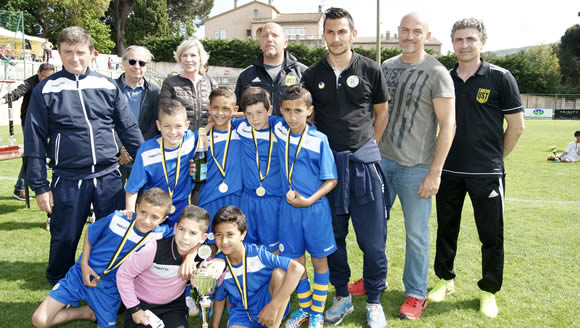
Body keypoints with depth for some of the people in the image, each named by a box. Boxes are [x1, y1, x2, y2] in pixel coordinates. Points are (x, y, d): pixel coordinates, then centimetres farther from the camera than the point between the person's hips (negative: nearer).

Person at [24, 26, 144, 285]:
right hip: (68, 181, -1)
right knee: (64, 240, 11)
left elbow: (129, 129, 8)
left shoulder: (107, 86, 5)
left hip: (109, 177, 2)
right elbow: (34, 141, 1)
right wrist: (40, 186, -2)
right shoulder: (46, 90, 0)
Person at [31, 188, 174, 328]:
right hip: (81, 275, 0)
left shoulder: (161, 234, -18)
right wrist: (84, 264, -4)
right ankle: (88, 313, 14)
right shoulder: (117, 219, -17)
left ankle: (97, 312, 24)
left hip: (109, 289, 1)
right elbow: (90, 232, 1)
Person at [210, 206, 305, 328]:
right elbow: (219, 298, 9)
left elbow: (297, 268, -34)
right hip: (241, 312, 2)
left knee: (279, 272, -30)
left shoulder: (257, 254, -22)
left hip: (266, 304, -2)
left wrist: (273, 307, -33)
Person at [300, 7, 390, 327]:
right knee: (332, 236, 9)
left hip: (364, 162, -1)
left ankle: (374, 301, 19)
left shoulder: (370, 70, 1)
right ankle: (342, 296, 27)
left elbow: (381, 112, 12)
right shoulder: (313, 75, 4)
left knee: (373, 239, 0)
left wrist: (367, 147, 9)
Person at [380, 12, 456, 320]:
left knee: (416, 233, 4)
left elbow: (448, 124, -10)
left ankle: (416, 294, 20)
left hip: (415, 167, -5)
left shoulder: (436, 73, -7)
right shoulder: (386, 67, 9)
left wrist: (435, 172, -14)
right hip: (381, 159, 6)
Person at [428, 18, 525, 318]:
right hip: (449, 171, 3)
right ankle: (445, 279, 32)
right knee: (446, 229, 13)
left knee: (491, 234, 6)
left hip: (487, 174, -3)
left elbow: (516, 126, -2)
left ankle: (489, 290, 24)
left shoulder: (500, 78, -5)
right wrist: (440, 158, 8)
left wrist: (495, 158, 3)